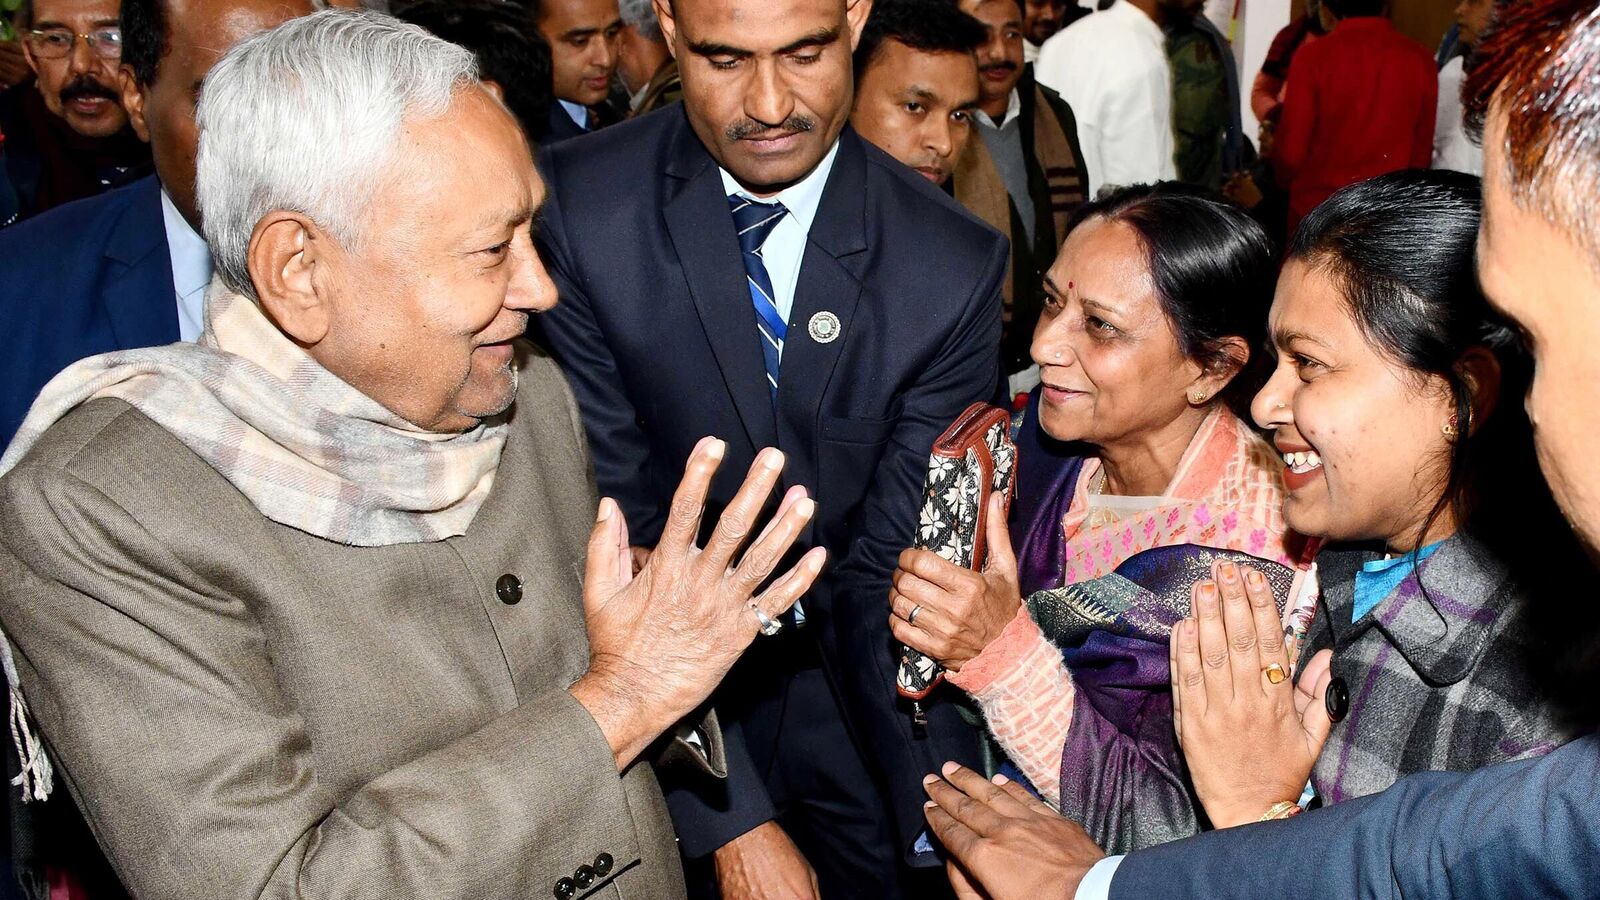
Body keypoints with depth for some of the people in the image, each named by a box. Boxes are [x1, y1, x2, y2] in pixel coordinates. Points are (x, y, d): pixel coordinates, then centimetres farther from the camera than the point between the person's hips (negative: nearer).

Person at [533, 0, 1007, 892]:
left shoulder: (957, 265, -15)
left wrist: (952, 819, -24)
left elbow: (895, 565, -14)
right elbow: (614, 532, -19)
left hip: (857, 710, 2)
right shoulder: (577, 210, -18)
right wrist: (733, 819, -23)